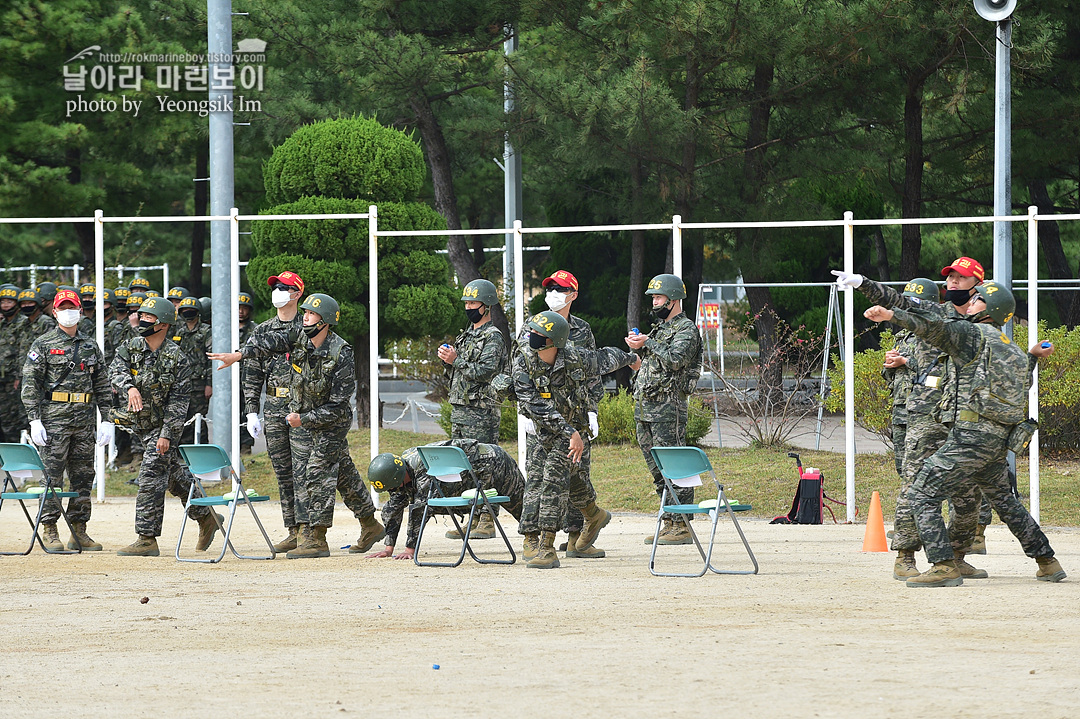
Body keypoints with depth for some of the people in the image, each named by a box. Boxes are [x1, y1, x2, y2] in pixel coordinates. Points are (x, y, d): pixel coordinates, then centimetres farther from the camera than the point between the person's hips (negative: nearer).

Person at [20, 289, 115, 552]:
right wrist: (34, 420, -13)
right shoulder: (43, 345, 0)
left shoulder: (91, 346, 13)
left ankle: (79, 532, 11)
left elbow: (103, 386, 15)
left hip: (85, 420, 4)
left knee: (83, 477, 5)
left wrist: (107, 420, 7)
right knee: (52, 476, -5)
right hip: (54, 419, -4)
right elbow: (30, 384, -4)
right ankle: (49, 531, 0)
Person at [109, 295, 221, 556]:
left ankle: (147, 539, -9)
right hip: (141, 424, 7)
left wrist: (167, 434, -21)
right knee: (174, 475, 17)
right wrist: (129, 387, -38)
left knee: (151, 479, -11)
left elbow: (179, 400, -16)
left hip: (164, 426, -7)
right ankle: (206, 517, 31)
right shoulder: (131, 347, 1)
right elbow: (116, 369, -17)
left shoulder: (177, 359, -15)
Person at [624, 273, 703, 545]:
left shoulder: (686, 328, -5)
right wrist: (637, 358, 4)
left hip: (668, 409, -9)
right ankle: (669, 523, 15)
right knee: (658, 470, 10)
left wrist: (646, 344, -15)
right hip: (645, 409, 9)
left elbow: (675, 359, -21)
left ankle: (683, 526, -10)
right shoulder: (659, 329, 22)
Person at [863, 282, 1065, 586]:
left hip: (971, 434, -9)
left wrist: (892, 315, -33)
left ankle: (944, 566, -18)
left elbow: (934, 327, -22)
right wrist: (1032, 358, 48)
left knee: (923, 493, -7)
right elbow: (1019, 387, 34)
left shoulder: (971, 333, -4)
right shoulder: (1013, 351, 19)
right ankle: (1048, 563, 31)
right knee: (1003, 500, 27)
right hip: (999, 441, 9)